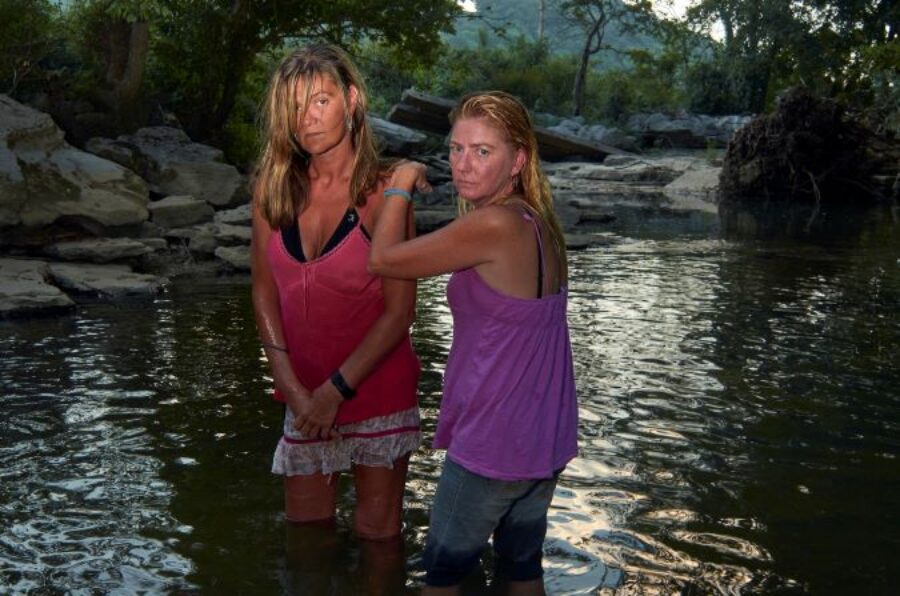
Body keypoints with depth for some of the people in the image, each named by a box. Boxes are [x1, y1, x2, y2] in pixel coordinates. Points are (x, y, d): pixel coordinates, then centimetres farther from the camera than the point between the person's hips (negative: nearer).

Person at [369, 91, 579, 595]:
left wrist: (401, 185, -2)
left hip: (492, 445, -8)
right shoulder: (539, 221, 2)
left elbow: (383, 259, -14)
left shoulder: (495, 225, -24)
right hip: (546, 439, 8)